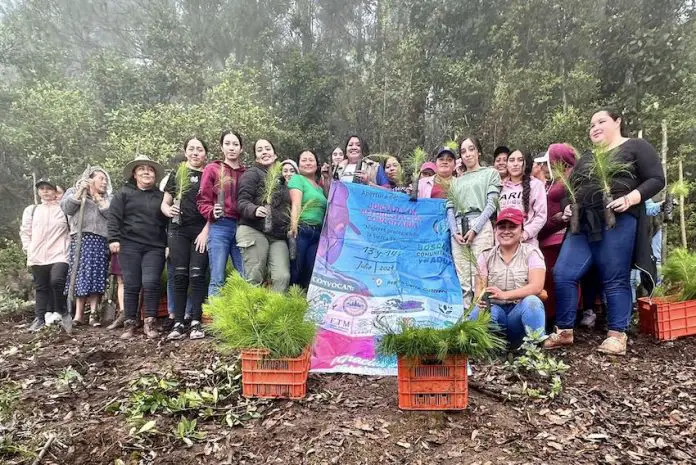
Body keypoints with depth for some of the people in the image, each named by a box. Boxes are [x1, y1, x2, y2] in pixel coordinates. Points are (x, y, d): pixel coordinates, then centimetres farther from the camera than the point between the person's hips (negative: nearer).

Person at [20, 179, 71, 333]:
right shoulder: (31, 210, 16)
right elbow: (25, 231, 17)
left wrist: (68, 246, -4)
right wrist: (28, 249, 6)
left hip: (59, 255, -4)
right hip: (37, 256, 4)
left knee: (57, 282, -22)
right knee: (41, 288, 9)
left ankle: (63, 312, -3)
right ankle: (39, 318, 18)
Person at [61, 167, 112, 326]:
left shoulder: (107, 198, 22)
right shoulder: (74, 191, 19)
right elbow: (66, 208, 0)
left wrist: (99, 199, 0)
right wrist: (80, 192, -5)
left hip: (100, 240, 1)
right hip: (80, 238, -1)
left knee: (96, 275, -7)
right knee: (81, 274, -4)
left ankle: (94, 312, -10)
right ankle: (79, 313, -3)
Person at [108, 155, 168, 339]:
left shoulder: (161, 196, 13)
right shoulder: (124, 193, 8)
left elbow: (168, 222, 15)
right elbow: (114, 217, 1)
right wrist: (114, 239, -10)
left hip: (155, 248, 1)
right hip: (129, 245, -1)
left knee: (151, 283, -11)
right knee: (131, 285, 1)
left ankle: (150, 323, 0)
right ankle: (129, 324, 10)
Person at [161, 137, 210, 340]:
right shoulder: (176, 175, 14)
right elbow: (164, 203, 14)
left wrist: (205, 231, -8)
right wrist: (169, 211, -9)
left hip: (202, 231, -2)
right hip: (178, 230, 2)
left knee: (197, 275, -6)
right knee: (179, 276, -1)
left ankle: (196, 322, -1)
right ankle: (179, 323, 3)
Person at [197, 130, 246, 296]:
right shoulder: (212, 169, 6)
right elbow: (202, 201, 2)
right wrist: (212, 213, -16)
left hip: (241, 228, 3)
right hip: (220, 227, -3)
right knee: (217, 280, -5)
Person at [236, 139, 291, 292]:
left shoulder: (281, 178, 24)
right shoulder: (252, 173, 4)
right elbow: (242, 202, -7)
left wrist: (291, 226, 16)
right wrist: (255, 210, -28)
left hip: (278, 236, 5)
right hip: (253, 231, -5)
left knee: (283, 276, -11)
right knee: (255, 279, -9)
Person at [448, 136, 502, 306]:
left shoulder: (490, 173, 14)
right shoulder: (457, 181, 24)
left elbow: (491, 204, 2)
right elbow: (450, 208, 14)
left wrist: (474, 229, -10)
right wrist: (455, 232, -4)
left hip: (481, 227, -3)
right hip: (458, 229, 4)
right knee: (463, 281, 0)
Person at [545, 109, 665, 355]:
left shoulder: (636, 146, 7)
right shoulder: (585, 159, 25)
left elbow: (656, 180, 0)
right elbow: (572, 189, 27)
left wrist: (630, 198, -16)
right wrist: (568, 207, 6)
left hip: (617, 222, -6)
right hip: (583, 224, 6)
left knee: (615, 280, -2)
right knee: (562, 274, -3)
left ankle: (617, 335, 10)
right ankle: (564, 331, 7)